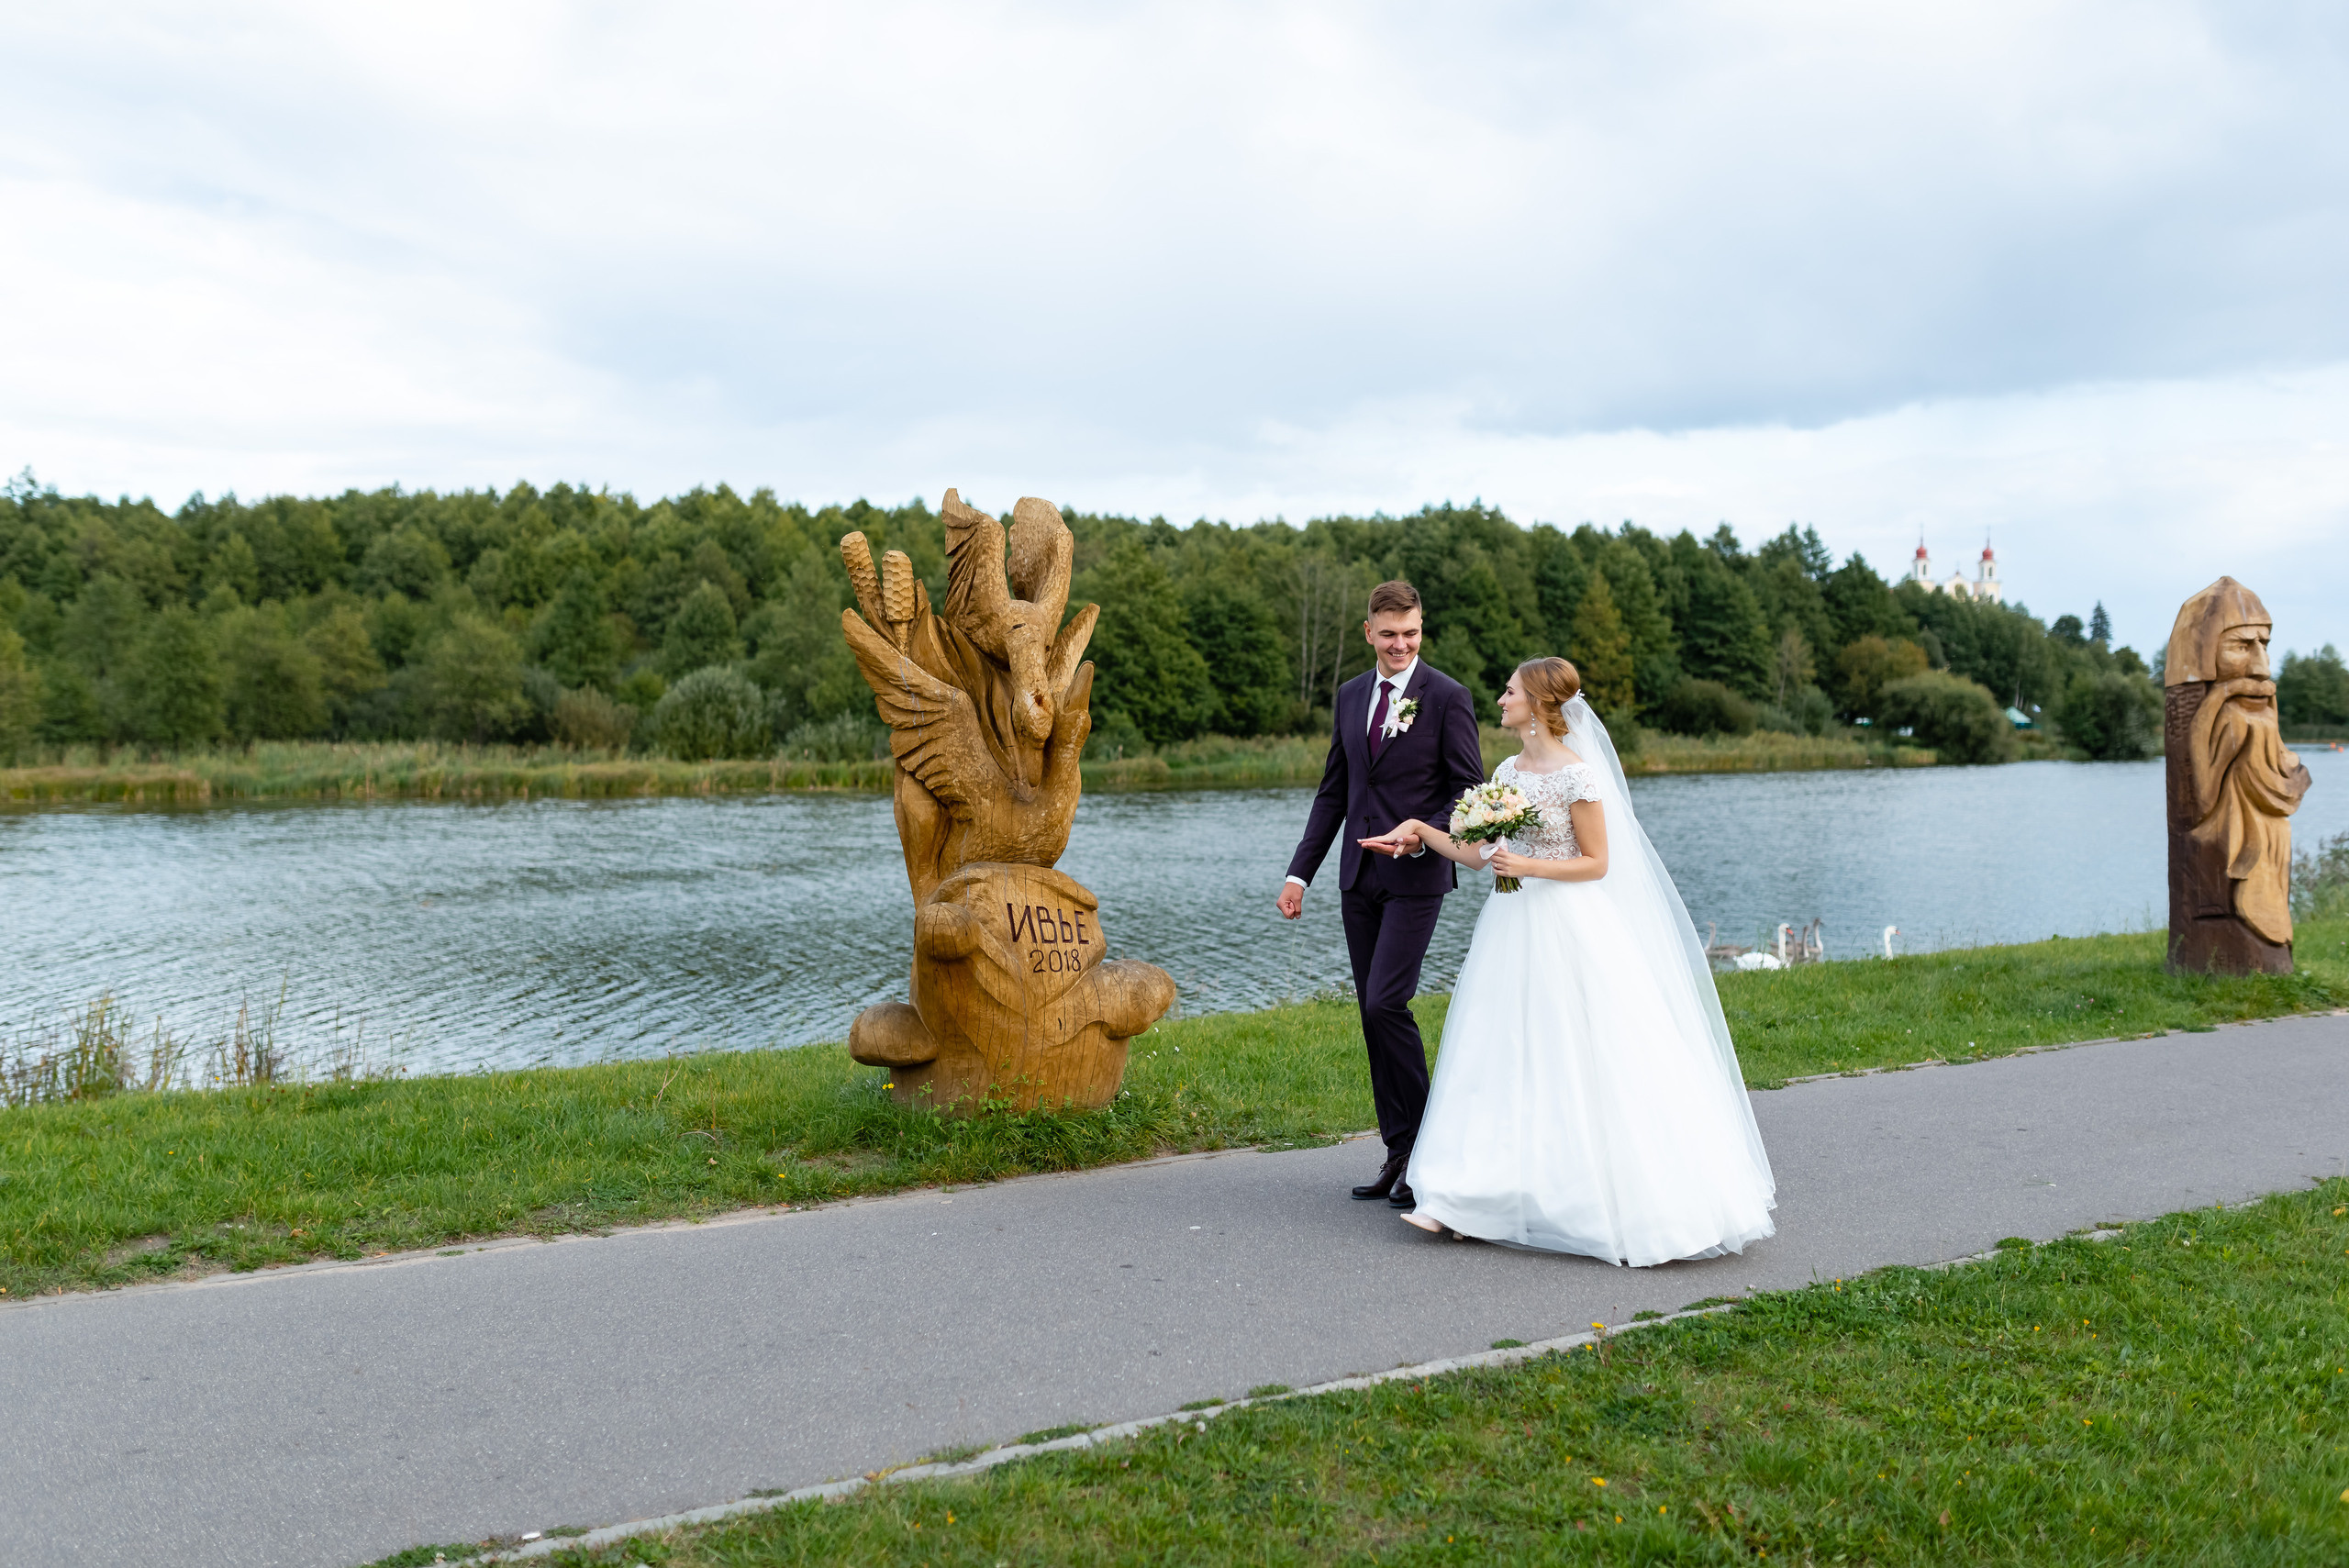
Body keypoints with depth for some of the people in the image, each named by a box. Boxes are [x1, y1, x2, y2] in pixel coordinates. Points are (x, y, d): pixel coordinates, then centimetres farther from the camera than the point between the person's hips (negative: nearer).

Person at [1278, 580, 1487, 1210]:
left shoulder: (1449, 697, -6)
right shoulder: (1351, 695, 11)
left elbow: (1470, 793, -6)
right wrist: (1299, 872, 11)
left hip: (1415, 875, -6)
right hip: (1359, 875, 6)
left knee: (1386, 1003, -14)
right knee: (1372, 1014, 7)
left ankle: (1424, 1144, 2)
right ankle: (1398, 1153, 17)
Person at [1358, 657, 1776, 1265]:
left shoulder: (1577, 774, -12)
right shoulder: (1507, 771, 10)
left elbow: (1596, 863, -10)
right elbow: (1482, 855, 14)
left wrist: (1528, 866, -19)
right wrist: (1422, 832, 8)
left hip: (1568, 932, -7)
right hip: (1514, 929, 7)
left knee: (1582, 1062, -3)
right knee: (1506, 1060, 7)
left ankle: (1635, 1206, 11)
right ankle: (1463, 1200, 8)